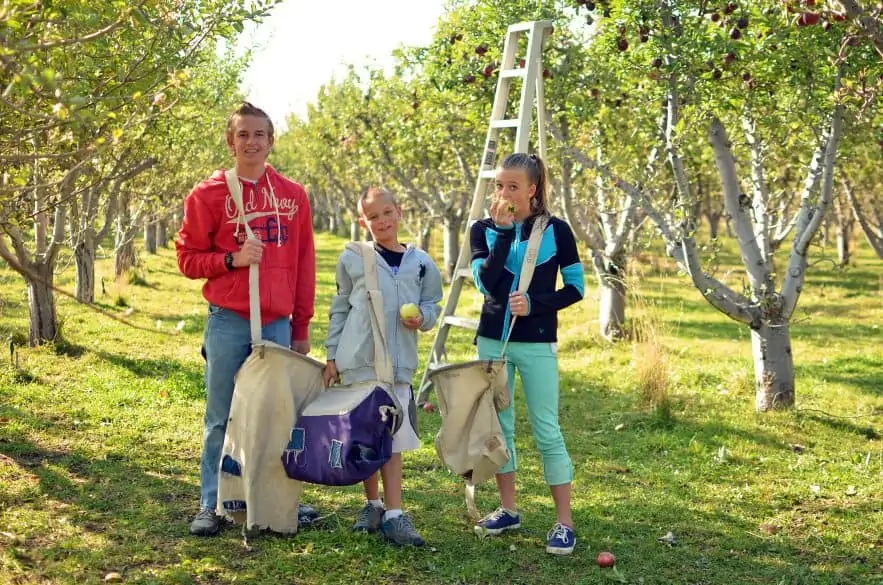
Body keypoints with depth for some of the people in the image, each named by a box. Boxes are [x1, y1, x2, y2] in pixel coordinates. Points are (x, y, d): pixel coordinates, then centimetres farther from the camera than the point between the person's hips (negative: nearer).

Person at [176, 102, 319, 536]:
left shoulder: (293, 195, 9)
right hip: (228, 323, -2)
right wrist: (232, 259, -14)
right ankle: (212, 504, 12)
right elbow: (188, 259, 3)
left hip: (278, 325, 2)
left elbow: (304, 265, 11)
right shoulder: (208, 194, 1)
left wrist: (301, 328, 9)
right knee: (222, 419, 3)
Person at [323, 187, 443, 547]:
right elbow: (339, 309, 8)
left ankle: (393, 515, -2)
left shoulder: (421, 263, 7)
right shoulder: (352, 259, 2)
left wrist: (422, 318, -9)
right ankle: (373, 505, 21)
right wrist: (331, 356, 5)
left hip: (399, 364, 1)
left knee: (393, 438, -3)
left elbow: (433, 305, 15)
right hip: (358, 360, -1)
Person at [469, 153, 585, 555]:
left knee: (546, 430, -3)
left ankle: (564, 522, 3)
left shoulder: (556, 231, -4)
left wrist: (534, 304, -15)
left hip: (537, 344, -3)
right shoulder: (483, 229, 1)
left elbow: (576, 287, -1)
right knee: (497, 427, 9)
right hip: (492, 341, 3)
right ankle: (508, 510, 23)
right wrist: (503, 230, -16)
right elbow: (486, 283, -12)